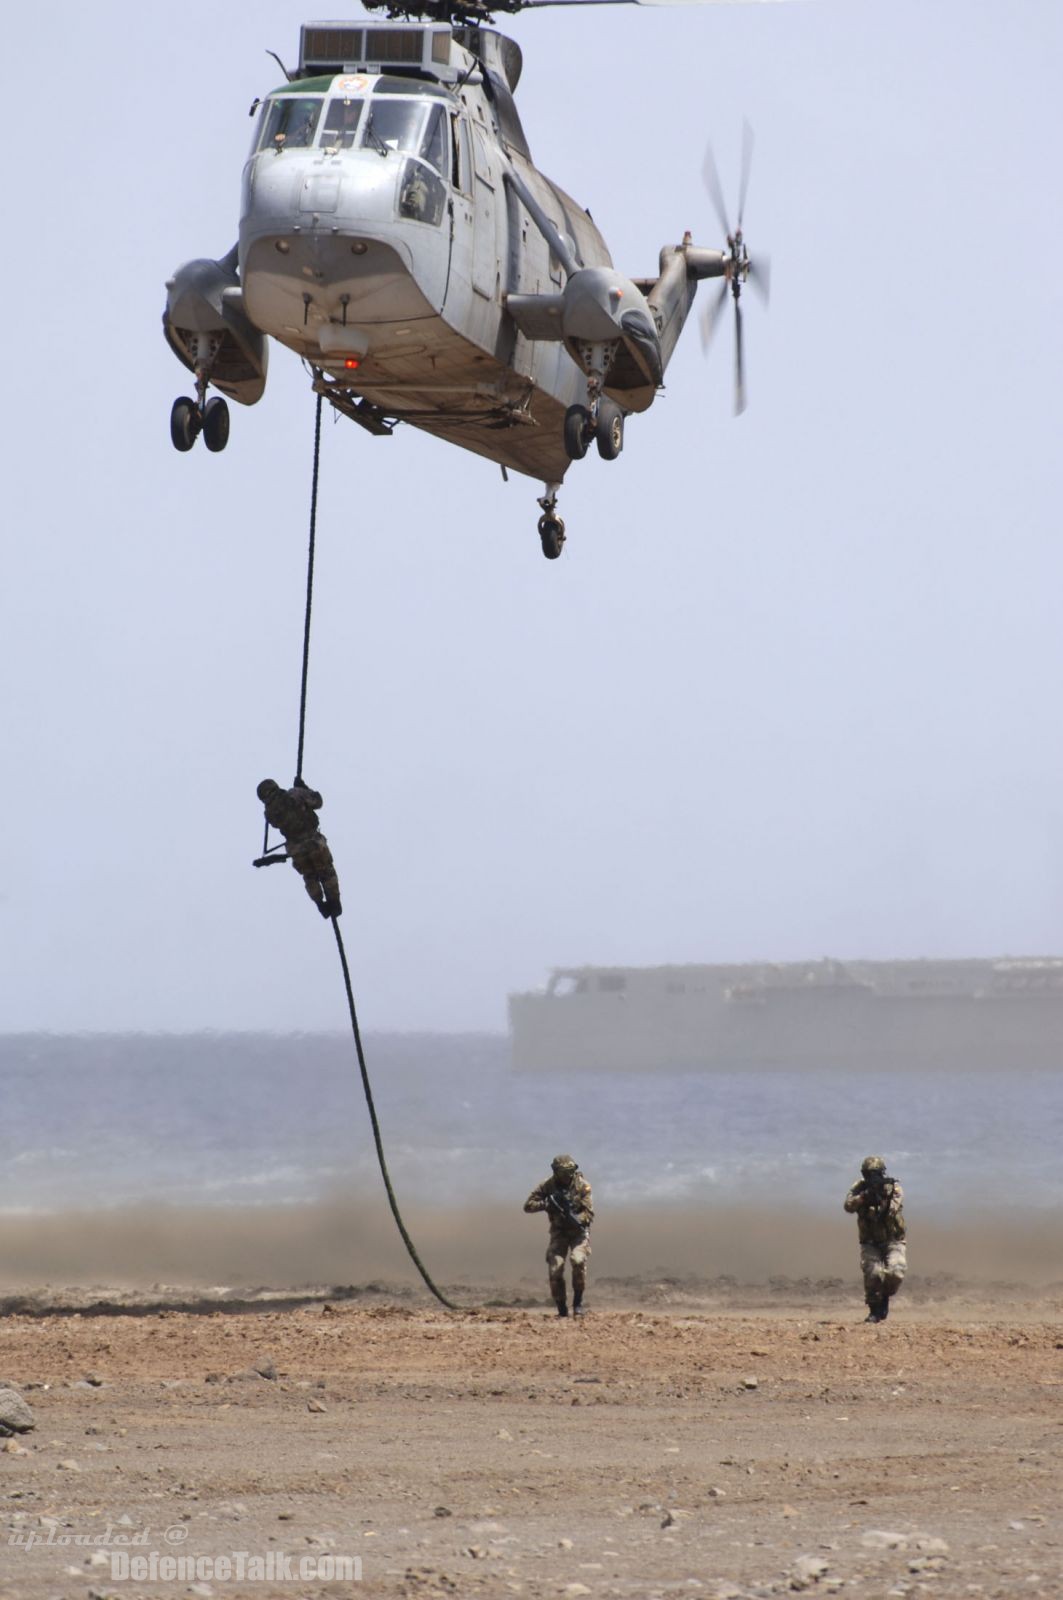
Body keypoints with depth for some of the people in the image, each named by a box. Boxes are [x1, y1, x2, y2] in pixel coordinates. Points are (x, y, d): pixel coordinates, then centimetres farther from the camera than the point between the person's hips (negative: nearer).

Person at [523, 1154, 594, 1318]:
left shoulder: (582, 1185, -13)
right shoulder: (548, 1186, -8)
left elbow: (589, 1213, -15)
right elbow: (528, 1205, -6)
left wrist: (575, 1219, -35)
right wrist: (546, 1205, -25)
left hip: (578, 1231, -2)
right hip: (559, 1232, 2)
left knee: (578, 1261, -28)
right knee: (555, 1268, -12)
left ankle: (578, 1302, -13)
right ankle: (561, 1309, 3)